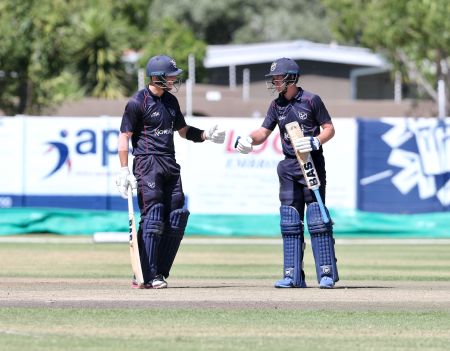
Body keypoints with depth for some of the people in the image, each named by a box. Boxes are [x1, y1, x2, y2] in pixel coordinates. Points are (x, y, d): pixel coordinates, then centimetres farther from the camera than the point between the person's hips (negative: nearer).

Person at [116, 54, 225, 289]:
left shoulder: (171, 101, 15)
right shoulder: (138, 102, -7)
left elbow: (183, 130, 26)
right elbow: (124, 137, -8)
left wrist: (207, 135, 9)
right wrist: (124, 171, -14)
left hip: (170, 164, 8)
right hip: (148, 164, -8)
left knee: (177, 217, 3)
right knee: (152, 218, -12)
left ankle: (159, 273, 9)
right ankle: (146, 277, -11)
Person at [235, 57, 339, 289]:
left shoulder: (311, 101, -5)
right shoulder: (277, 106, 10)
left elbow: (329, 129, -2)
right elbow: (263, 133, 7)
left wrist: (315, 142, -20)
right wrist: (248, 140, -13)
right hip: (289, 168, 6)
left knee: (316, 218, -9)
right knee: (289, 221, 4)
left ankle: (327, 274, -6)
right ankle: (293, 276, 7)